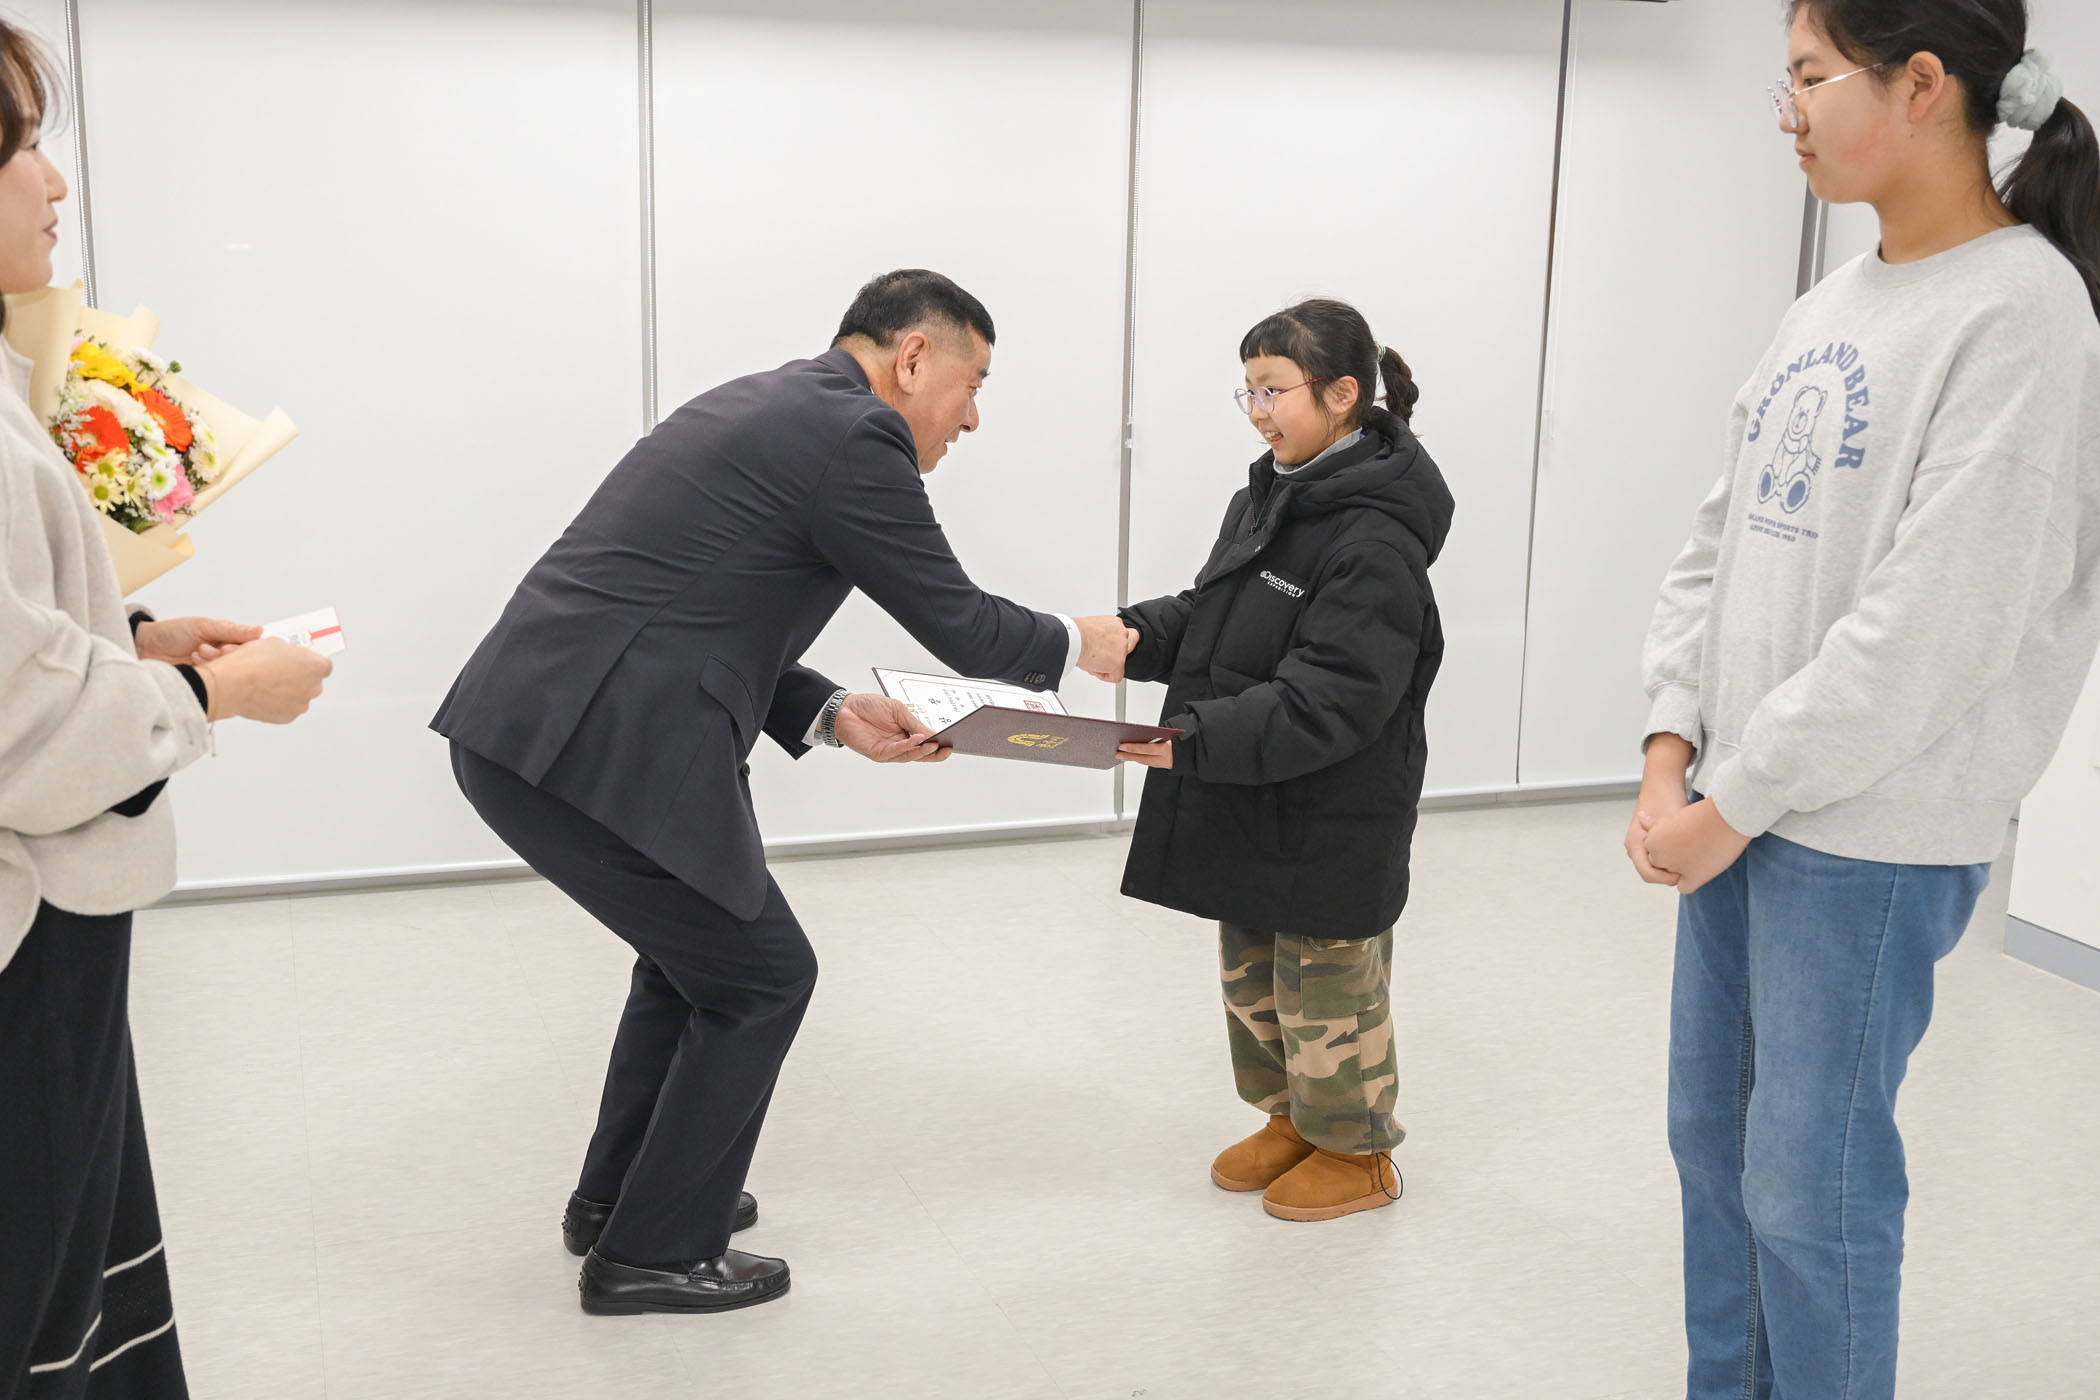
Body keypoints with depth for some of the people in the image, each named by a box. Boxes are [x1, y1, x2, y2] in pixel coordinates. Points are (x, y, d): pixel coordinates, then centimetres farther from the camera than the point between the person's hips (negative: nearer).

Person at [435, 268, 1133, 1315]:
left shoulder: (761, 407, 20)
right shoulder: (855, 435, -10)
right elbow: (960, 625, -4)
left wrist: (832, 715, 11)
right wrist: (1077, 645, 15)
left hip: (522, 727, 10)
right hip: (598, 751, -10)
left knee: (697, 945, 27)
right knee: (761, 976, 8)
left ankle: (620, 1195, 42)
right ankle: (654, 1251, 20)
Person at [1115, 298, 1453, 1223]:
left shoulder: (1376, 541, -24)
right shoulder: (1268, 497, 5)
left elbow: (1326, 703, -29)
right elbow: (1208, 617, 13)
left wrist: (1193, 737, -35)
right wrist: (1130, 635, -5)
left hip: (1331, 824, -9)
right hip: (1247, 807, 9)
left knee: (1328, 986, 10)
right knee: (1250, 974, 22)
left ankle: (1357, 1153, 31)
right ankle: (1292, 1120, 43)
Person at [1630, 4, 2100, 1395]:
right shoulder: (1830, 308, 9)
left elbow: (1935, 627, -20)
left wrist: (1737, 799, -15)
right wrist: (1676, 738, 0)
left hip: (1870, 838, -8)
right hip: (1734, 808, 8)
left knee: (1810, 1181, 3)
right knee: (1711, 1134, 17)